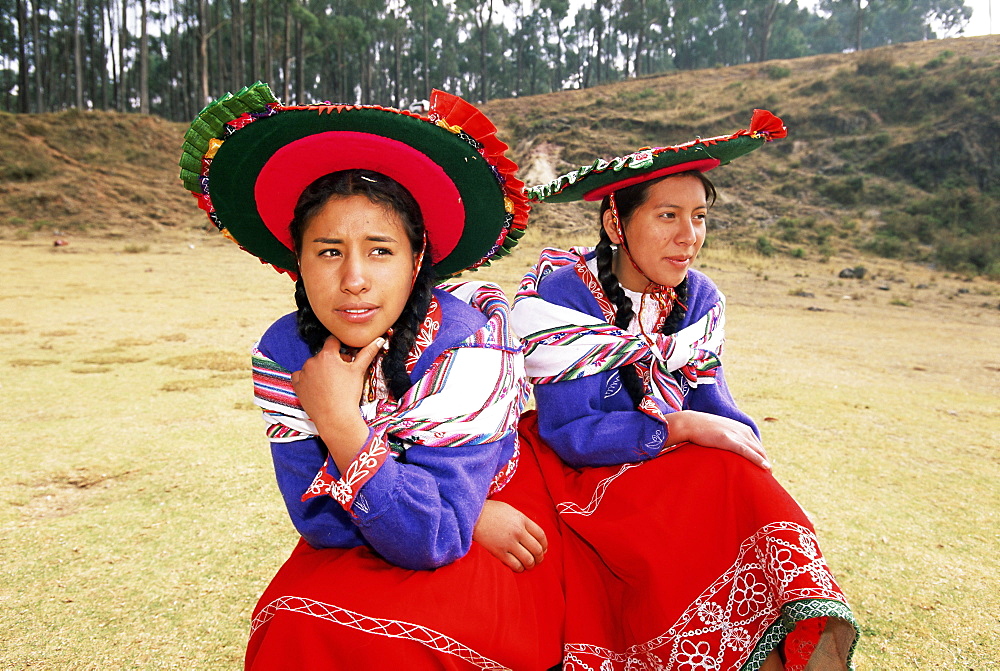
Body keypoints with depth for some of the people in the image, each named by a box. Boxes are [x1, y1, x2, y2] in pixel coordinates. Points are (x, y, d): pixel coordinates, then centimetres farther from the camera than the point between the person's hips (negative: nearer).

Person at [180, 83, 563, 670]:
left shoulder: (465, 344, -26)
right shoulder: (284, 354, -13)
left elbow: (431, 539, -28)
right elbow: (316, 518, -14)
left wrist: (339, 421, -35)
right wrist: (461, 517, -20)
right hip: (360, 549, 4)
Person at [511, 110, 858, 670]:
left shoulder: (701, 299, 3)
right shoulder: (560, 296, -15)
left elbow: (714, 407, 1)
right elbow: (570, 431, -20)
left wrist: (751, 460, -20)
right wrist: (684, 427, -26)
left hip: (678, 464, 5)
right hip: (581, 475, -5)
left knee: (746, 485, -24)